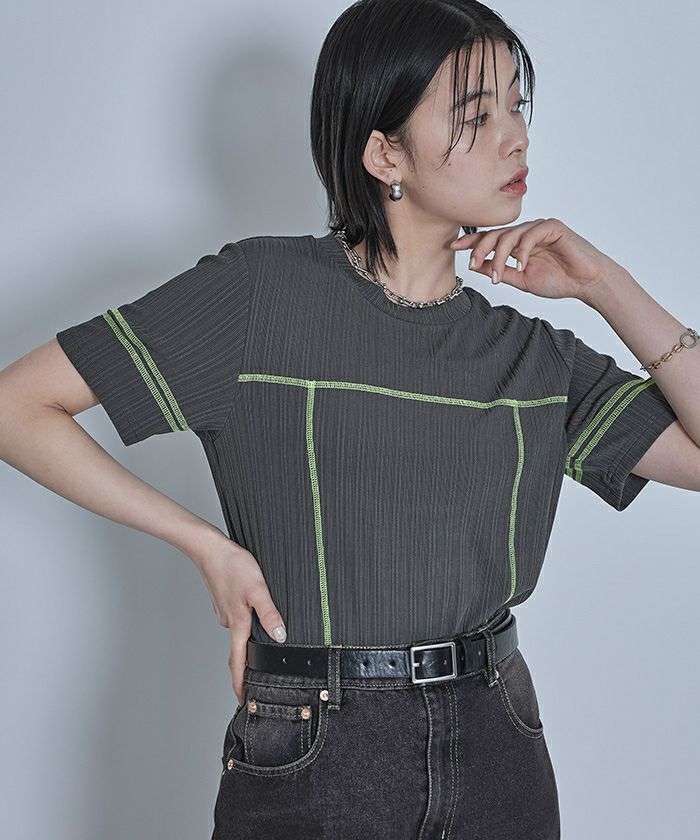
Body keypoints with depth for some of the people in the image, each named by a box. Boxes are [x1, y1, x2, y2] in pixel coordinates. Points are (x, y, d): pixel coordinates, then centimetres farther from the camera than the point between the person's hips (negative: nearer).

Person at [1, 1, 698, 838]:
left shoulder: (531, 357, 4)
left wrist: (606, 285, -5)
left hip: (499, 748, 5)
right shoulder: (262, 292, -9)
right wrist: (208, 544, -11)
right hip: (309, 763, -4)